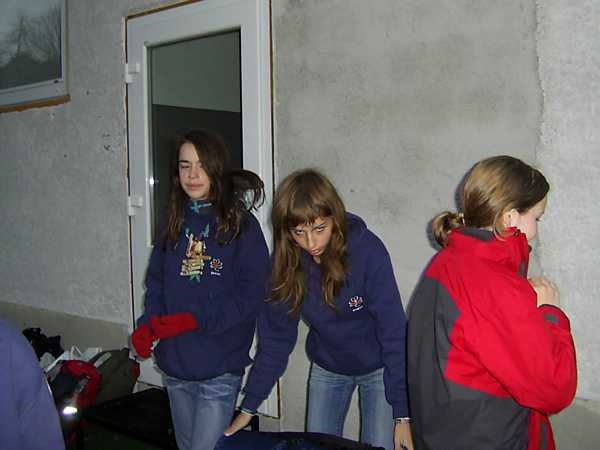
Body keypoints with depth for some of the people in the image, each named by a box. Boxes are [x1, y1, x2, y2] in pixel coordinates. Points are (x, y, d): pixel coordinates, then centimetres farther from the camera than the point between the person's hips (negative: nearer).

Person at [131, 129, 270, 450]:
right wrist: (148, 326, -6)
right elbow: (156, 280, 11)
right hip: (175, 365, 6)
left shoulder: (241, 224, -9)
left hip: (220, 370, -5)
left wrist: (196, 320, -20)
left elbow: (251, 295, -13)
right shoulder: (176, 224, 7)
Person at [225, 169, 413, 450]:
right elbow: (275, 337, -8)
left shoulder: (367, 250, -27)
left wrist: (402, 414, -25)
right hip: (327, 368, 3)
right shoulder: (285, 261, -16)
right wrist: (249, 406, -9)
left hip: (378, 369, -3)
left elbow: (393, 331, -24)